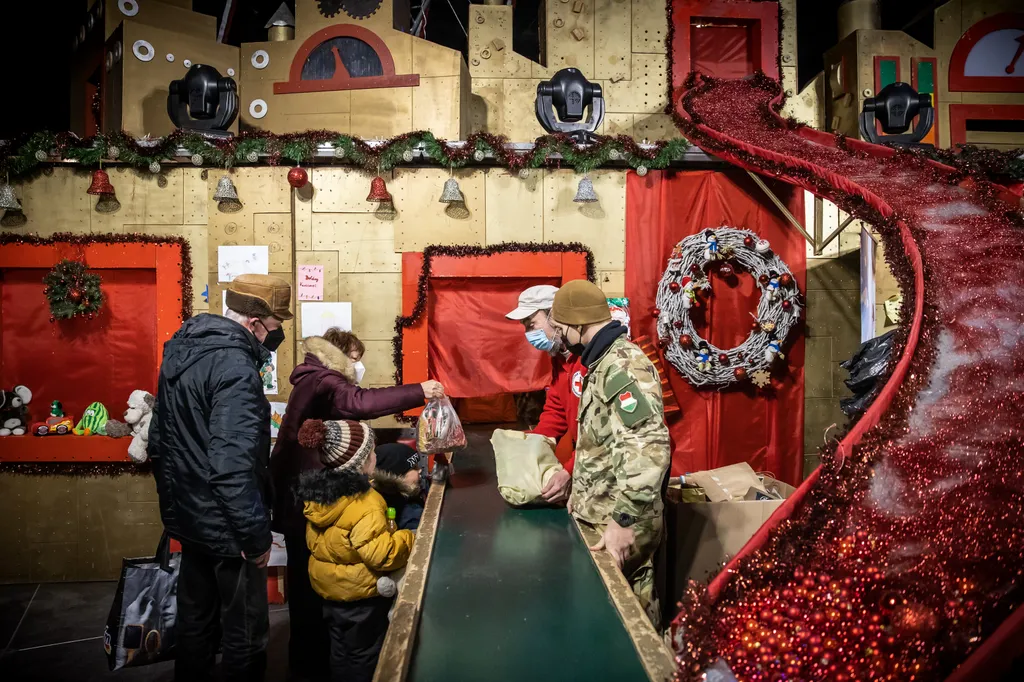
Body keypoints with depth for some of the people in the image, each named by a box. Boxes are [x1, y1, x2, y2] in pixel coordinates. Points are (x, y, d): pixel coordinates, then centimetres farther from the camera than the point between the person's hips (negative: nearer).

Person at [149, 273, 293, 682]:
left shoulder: (182, 346, 4)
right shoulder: (235, 367, -25)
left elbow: (159, 438, 13)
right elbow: (233, 468, -31)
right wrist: (257, 535, -22)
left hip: (187, 513, 9)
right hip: (224, 525, -9)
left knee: (196, 614, 25)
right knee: (245, 629, 9)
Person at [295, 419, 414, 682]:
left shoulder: (317, 494, -5)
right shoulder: (366, 504, -29)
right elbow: (380, 554, -32)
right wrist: (410, 539, -17)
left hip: (329, 589, 7)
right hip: (361, 594, -7)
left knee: (340, 651, 23)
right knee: (364, 657, 12)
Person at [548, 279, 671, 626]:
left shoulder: (623, 366, -20)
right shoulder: (605, 363, 14)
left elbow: (649, 446, -31)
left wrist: (625, 519, -31)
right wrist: (578, 485, 21)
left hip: (618, 525, -9)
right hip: (605, 517, 9)